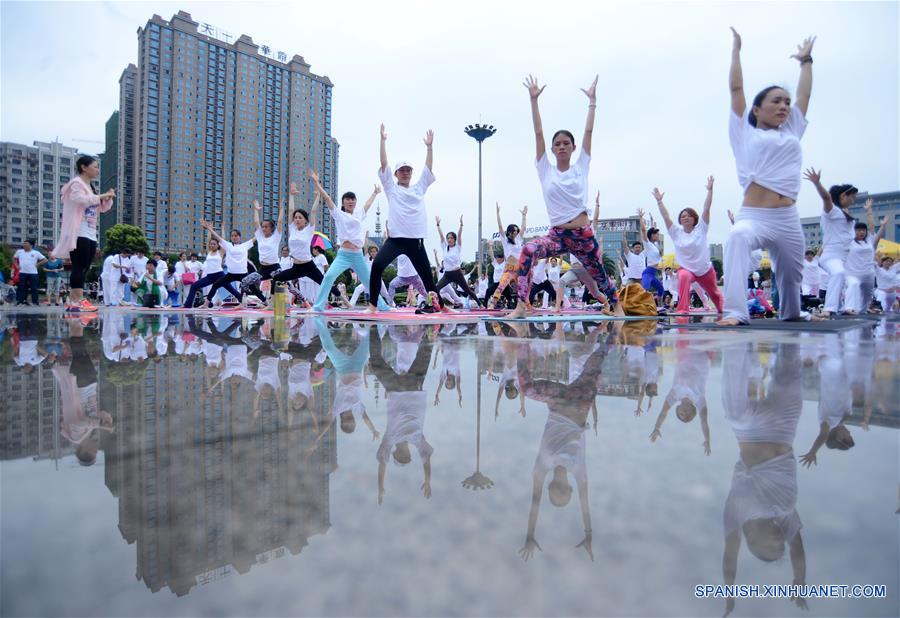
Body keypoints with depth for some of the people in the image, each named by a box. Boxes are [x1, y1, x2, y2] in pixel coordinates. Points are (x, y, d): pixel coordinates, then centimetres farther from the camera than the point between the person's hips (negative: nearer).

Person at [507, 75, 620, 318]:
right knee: (527, 251, -31)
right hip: (557, 234, -1)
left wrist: (592, 100, 6)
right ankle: (521, 306, -29)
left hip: (584, 234, 1)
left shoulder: (580, 167, 5)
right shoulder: (545, 170, 4)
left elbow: (589, 131, 5)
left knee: (598, 274, 15)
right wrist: (533, 99, -3)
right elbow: (538, 133, 0)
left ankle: (617, 307, 45)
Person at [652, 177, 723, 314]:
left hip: (705, 270, 2)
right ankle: (682, 310, -42)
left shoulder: (700, 229, -6)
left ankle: (722, 311, 53)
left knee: (714, 293, 22)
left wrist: (710, 190, -19)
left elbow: (706, 209, -13)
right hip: (686, 268, -1)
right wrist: (659, 201, -19)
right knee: (684, 278, -39)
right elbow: (666, 217, -12)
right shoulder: (676, 232, -5)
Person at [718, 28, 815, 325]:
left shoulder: (791, 132, 20)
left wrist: (806, 60, 42)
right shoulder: (745, 133, 9)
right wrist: (736, 49, 17)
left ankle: (791, 314, 45)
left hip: (788, 219, 6)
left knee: (791, 274, 17)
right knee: (737, 238, -39)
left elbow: (804, 94, 30)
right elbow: (736, 88, 10)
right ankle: (736, 312, -43)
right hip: (753, 216, -5)